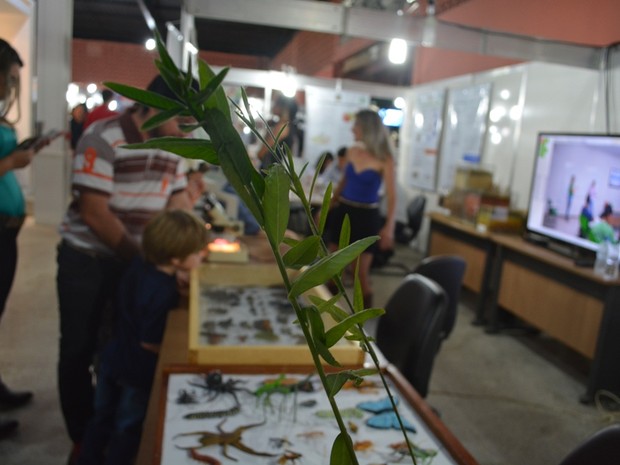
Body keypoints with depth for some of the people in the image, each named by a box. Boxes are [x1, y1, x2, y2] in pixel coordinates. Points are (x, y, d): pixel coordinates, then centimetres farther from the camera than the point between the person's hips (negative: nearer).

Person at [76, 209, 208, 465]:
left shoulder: (139, 265, -10)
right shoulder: (163, 293, -33)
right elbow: (150, 343, -27)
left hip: (112, 359, 7)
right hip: (137, 373, -7)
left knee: (103, 415, 27)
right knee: (129, 427, 18)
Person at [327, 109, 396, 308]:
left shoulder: (384, 159, -11)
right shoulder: (352, 151, 3)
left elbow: (391, 195, -13)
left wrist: (389, 226, -23)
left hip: (366, 215, -5)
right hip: (343, 210, 5)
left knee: (361, 271, 0)